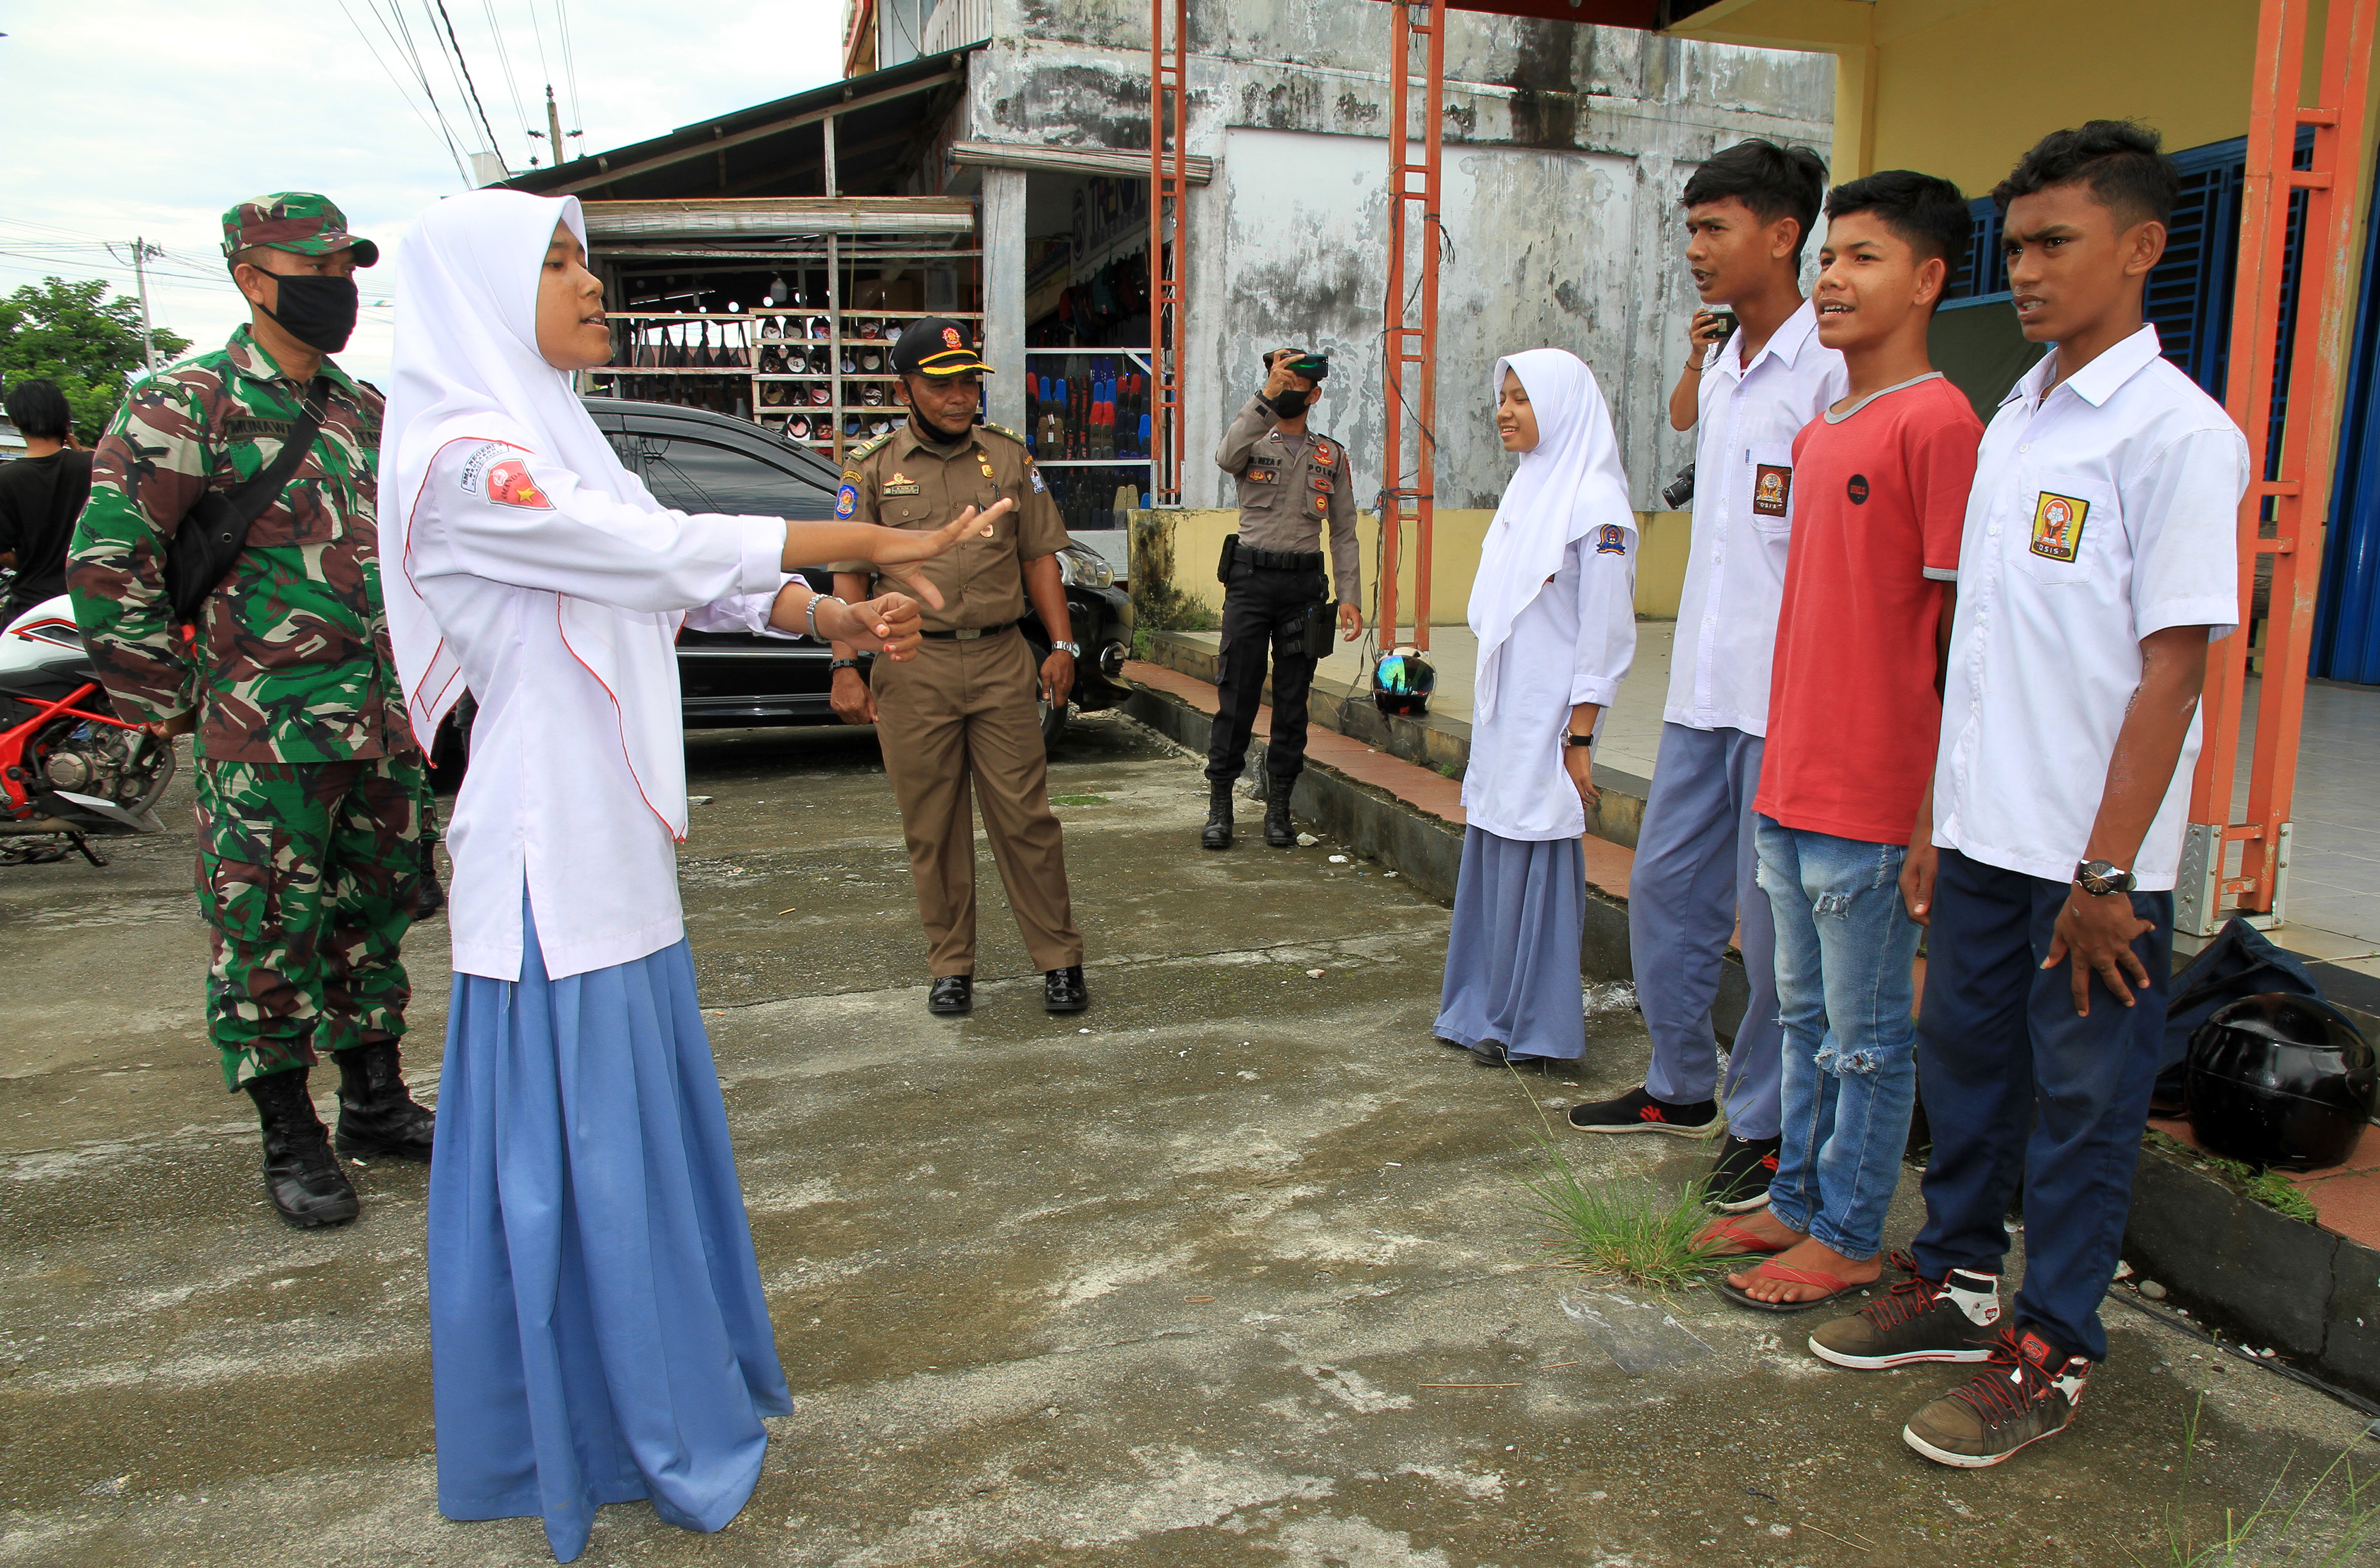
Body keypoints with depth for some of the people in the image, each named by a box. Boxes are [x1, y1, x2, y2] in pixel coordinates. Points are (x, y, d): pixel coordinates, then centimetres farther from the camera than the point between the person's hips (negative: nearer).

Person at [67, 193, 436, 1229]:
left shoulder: (364, 409, 13)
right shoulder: (188, 405, -7)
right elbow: (105, 565, -9)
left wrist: (411, 671, 18)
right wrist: (171, 698, -7)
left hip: (383, 725, 6)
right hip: (264, 736, -6)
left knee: (376, 919, 14)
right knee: (269, 939, 1)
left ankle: (376, 1105, 28)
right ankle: (291, 1142, 15)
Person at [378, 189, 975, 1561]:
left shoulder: (551, 441, 14)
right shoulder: (464, 460, -16)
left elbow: (676, 578, 11)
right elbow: (666, 548, -21)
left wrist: (835, 618, -1)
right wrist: (864, 538, -16)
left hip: (617, 834, 9)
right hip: (551, 845, -9)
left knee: (645, 1122, 18)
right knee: (574, 1135, 2)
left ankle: (664, 1379, 36)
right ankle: (596, 1440, 19)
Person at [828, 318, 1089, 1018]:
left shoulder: (1008, 457, 10)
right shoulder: (873, 468, 6)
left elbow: (1039, 558, 10)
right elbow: (850, 573, 3)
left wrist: (1062, 646, 1)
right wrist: (847, 666, -5)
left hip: (1002, 660, 1)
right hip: (913, 667, 0)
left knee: (1025, 817, 0)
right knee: (933, 828, 6)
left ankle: (1059, 960, 11)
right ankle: (951, 966, 18)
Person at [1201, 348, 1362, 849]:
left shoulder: (1332, 455, 13)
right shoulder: (1254, 442, 7)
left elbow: (1344, 532, 12)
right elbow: (1227, 456, -20)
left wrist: (1350, 596, 3)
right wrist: (1266, 396, -27)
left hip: (1304, 584, 2)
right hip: (1251, 580, -2)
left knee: (1293, 699, 4)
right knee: (1236, 694, -2)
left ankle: (1278, 807, 13)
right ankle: (1220, 804, 5)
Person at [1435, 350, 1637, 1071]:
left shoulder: (1595, 503, -12)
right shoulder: (1528, 489, 14)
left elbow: (1606, 635, -15)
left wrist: (1579, 741, -16)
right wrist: (1486, 710, 16)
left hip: (1548, 719, -8)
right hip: (1501, 713, 8)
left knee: (1535, 863, -1)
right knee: (1492, 855, 12)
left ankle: (1533, 1030, 12)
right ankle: (1486, 1012, 24)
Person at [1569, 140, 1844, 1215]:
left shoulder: (1830, 366, -12)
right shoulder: (1721, 367, 14)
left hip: (1791, 694, -8)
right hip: (1706, 684, 9)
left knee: (1776, 925, 3)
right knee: (1665, 891, 15)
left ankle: (1764, 1124, 19)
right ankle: (1682, 1087, 32)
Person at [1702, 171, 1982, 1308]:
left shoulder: (1937, 423, -13)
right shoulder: (1819, 430, 13)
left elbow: (1955, 626, -15)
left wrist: (1930, 810, -16)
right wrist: (1785, 765, 17)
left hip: (1873, 797, -8)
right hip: (1792, 782, 9)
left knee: (1866, 1033, 6)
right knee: (1805, 1014, 19)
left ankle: (1849, 1238, 20)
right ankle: (1797, 1201, 33)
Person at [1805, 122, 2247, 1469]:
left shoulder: (2177, 433, -11)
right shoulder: (2014, 422, 11)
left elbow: (2173, 663, -15)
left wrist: (2106, 870, -17)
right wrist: (1940, 823, 14)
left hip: (2093, 854, -7)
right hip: (1985, 832, 7)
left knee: (2082, 1102, 6)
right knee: (1966, 1064, 17)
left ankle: (2050, 1353, 21)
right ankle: (1960, 1283, 34)